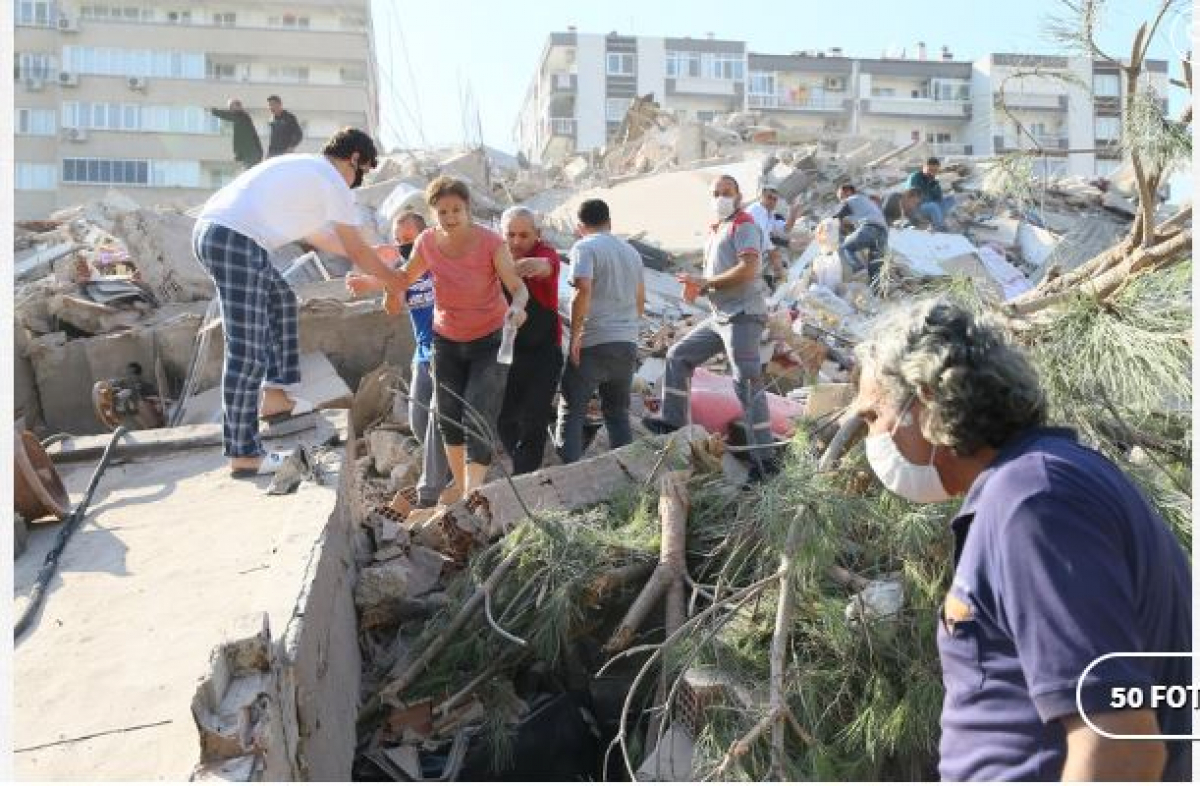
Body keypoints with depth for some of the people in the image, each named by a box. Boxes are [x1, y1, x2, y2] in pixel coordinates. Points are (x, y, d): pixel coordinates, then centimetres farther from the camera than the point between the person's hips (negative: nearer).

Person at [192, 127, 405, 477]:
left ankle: (274, 397, 26)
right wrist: (394, 281, 22)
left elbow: (311, 232, 40)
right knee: (247, 352, -8)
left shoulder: (300, 166, 28)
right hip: (236, 241, -10)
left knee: (280, 298, 28)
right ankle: (243, 455, -5)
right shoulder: (333, 182, 2)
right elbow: (358, 252, 6)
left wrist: (369, 254, 45)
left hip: (208, 228, 10)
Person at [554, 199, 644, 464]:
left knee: (571, 412, 2)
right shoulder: (631, 251, 17)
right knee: (618, 413, 15)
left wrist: (575, 335, -16)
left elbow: (583, 290, -21)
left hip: (594, 343, -6)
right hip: (628, 344, 6)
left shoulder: (585, 247, -6)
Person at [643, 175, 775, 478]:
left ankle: (763, 457, -9)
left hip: (742, 314, -9)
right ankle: (672, 420, 20)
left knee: (746, 383, -12)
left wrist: (704, 282, -14)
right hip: (720, 316, 9)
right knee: (679, 356, 13)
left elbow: (747, 270, -19)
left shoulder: (744, 225, -6)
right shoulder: (714, 231, 20)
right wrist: (697, 287, 1)